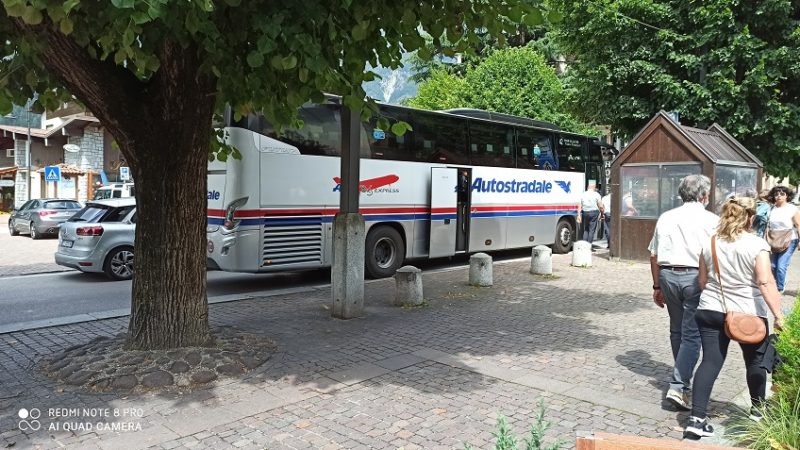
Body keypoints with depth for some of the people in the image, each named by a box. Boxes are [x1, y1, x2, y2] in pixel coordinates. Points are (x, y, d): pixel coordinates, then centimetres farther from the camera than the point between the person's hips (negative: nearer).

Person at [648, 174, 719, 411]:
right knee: (692, 334, -1)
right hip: (696, 277, -4)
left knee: (677, 331, 19)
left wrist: (657, 286, 18)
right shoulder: (711, 220, -1)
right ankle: (678, 386, -8)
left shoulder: (666, 218, 11)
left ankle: (683, 378, 33)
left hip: (668, 276, 4)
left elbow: (654, 256, 12)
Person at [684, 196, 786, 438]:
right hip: (748, 314, -3)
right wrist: (778, 314, -15)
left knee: (710, 362, 1)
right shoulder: (757, 244, -10)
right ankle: (757, 410, 39)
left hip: (711, 311, 3)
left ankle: (697, 418, -8)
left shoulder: (710, 243, 3)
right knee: (755, 362, 20)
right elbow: (765, 282, -18)